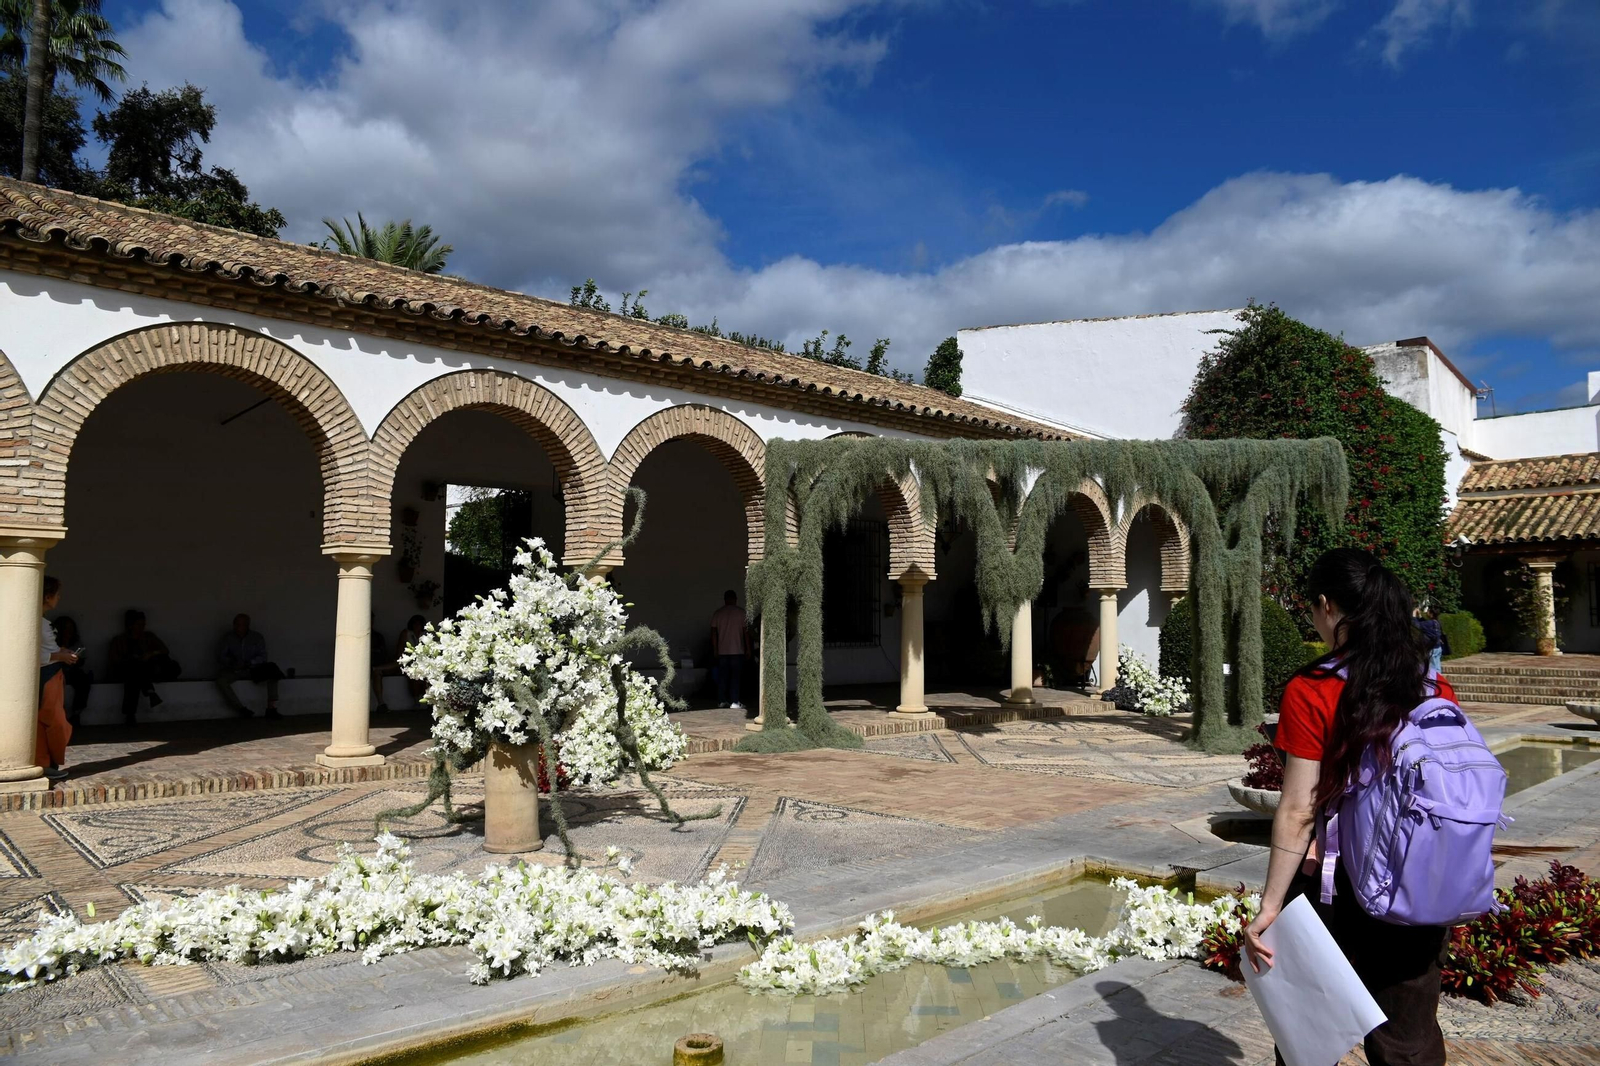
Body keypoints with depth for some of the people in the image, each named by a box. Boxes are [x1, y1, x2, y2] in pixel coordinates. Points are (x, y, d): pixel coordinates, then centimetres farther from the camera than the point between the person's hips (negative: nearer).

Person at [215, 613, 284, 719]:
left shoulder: (258, 638, 4)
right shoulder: (227, 637, 3)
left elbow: (262, 656, -3)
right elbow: (220, 656, 0)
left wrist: (250, 663, -22)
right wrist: (232, 662, -20)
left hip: (252, 670, 1)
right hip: (232, 670, -1)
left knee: (272, 674, -25)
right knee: (221, 680, -34)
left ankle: (271, 709, -29)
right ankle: (242, 709, -35)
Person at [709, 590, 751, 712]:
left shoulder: (718, 613, 4)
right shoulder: (741, 612, -4)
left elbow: (714, 632, 4)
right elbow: (746, 631, -4)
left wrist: (715, 649, 10)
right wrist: (748, 648, 2)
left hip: (722, 651, 3)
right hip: (737, 650, -3)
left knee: (722, 676, 9)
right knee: (735, 676, 0)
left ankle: (721, 701, 12)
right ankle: (734, 702, -3)